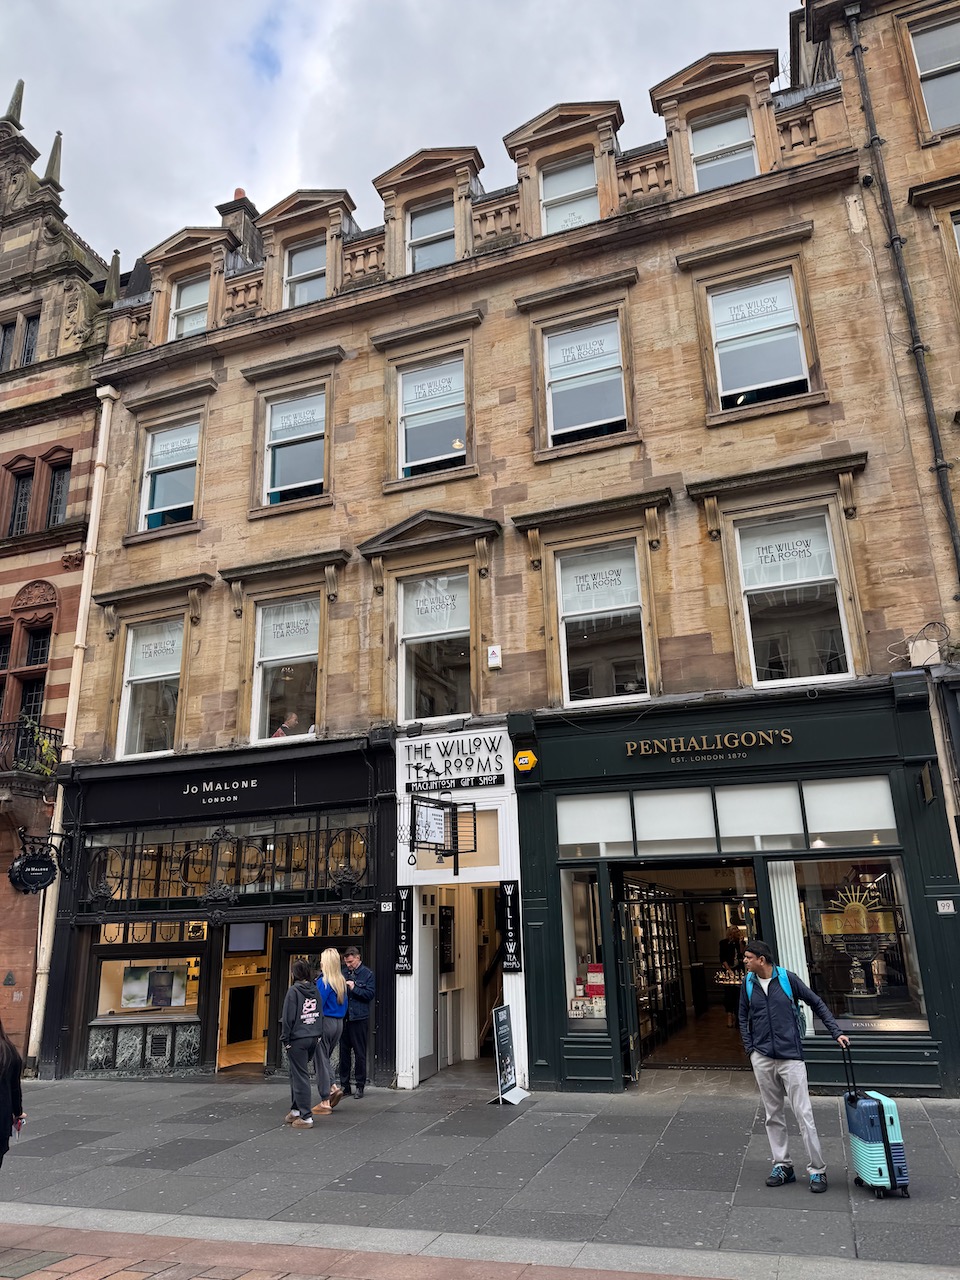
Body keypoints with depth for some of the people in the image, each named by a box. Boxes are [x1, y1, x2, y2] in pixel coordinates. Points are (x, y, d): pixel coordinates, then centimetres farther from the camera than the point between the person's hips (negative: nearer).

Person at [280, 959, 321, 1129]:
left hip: (298, 1039, -6)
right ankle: (295, 1110, 28)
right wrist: (317, 1034, 15)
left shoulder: (294, 990, -12)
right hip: (313, 1038, 6)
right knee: (297, 1074, 20)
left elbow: (288, 1017, -12)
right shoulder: (315, 990, 6)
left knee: (300, 1077, 0)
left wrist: (285, 1039, -5)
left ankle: (306, 1117, 3)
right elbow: (319, 1014, 10)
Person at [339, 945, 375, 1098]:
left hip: (359, 1018, -4)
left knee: (359, 1053, 2)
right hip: (343, 1017, 4)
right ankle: (344, 1084, 22)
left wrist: (354, 988, -16)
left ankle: (360, 1086, 11)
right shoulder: (344, 972, 10)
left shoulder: (367, 974, -2)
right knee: (344, 1051, 11)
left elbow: (370, 994, -9)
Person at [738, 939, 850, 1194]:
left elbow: (817, 1004, 3)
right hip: (762, 1059, 3)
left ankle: (817, 1170, 7)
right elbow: (743, 1018, 14)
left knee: (803, 1113, -3)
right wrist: (750, 1049, 5)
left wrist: (836, 1032, -2)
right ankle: (782, 1166, 20)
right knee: (773, 1115, 9)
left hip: (791, 1056, -3)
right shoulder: (747, 984, 3)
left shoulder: (787, 978, -7)